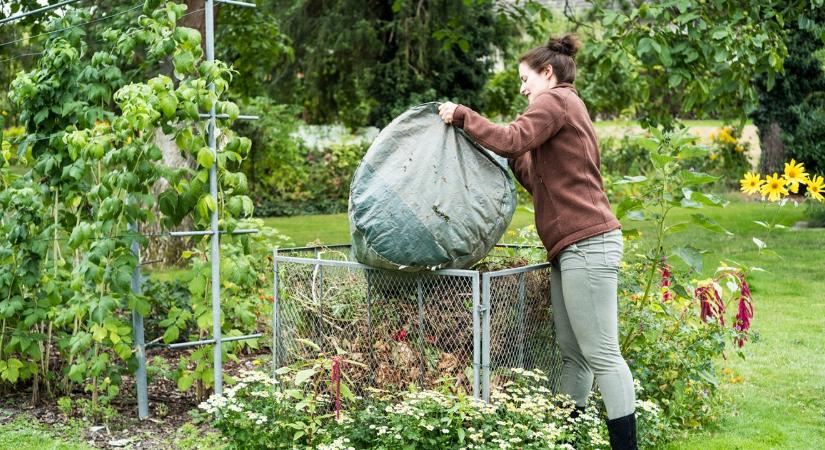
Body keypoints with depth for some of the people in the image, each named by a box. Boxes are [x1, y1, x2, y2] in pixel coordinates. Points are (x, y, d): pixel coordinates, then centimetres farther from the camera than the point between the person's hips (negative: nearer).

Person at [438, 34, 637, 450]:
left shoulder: (555, 100, -2)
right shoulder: (570, 108, 27)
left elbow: (511, 140, -18)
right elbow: (539, 182, 22)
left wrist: (461, 115, -7)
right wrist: (515, 155, 14)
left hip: (586, 244, -10)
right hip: (575, 248, 10)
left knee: (601, 354, -8)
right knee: (572, 354, 10)